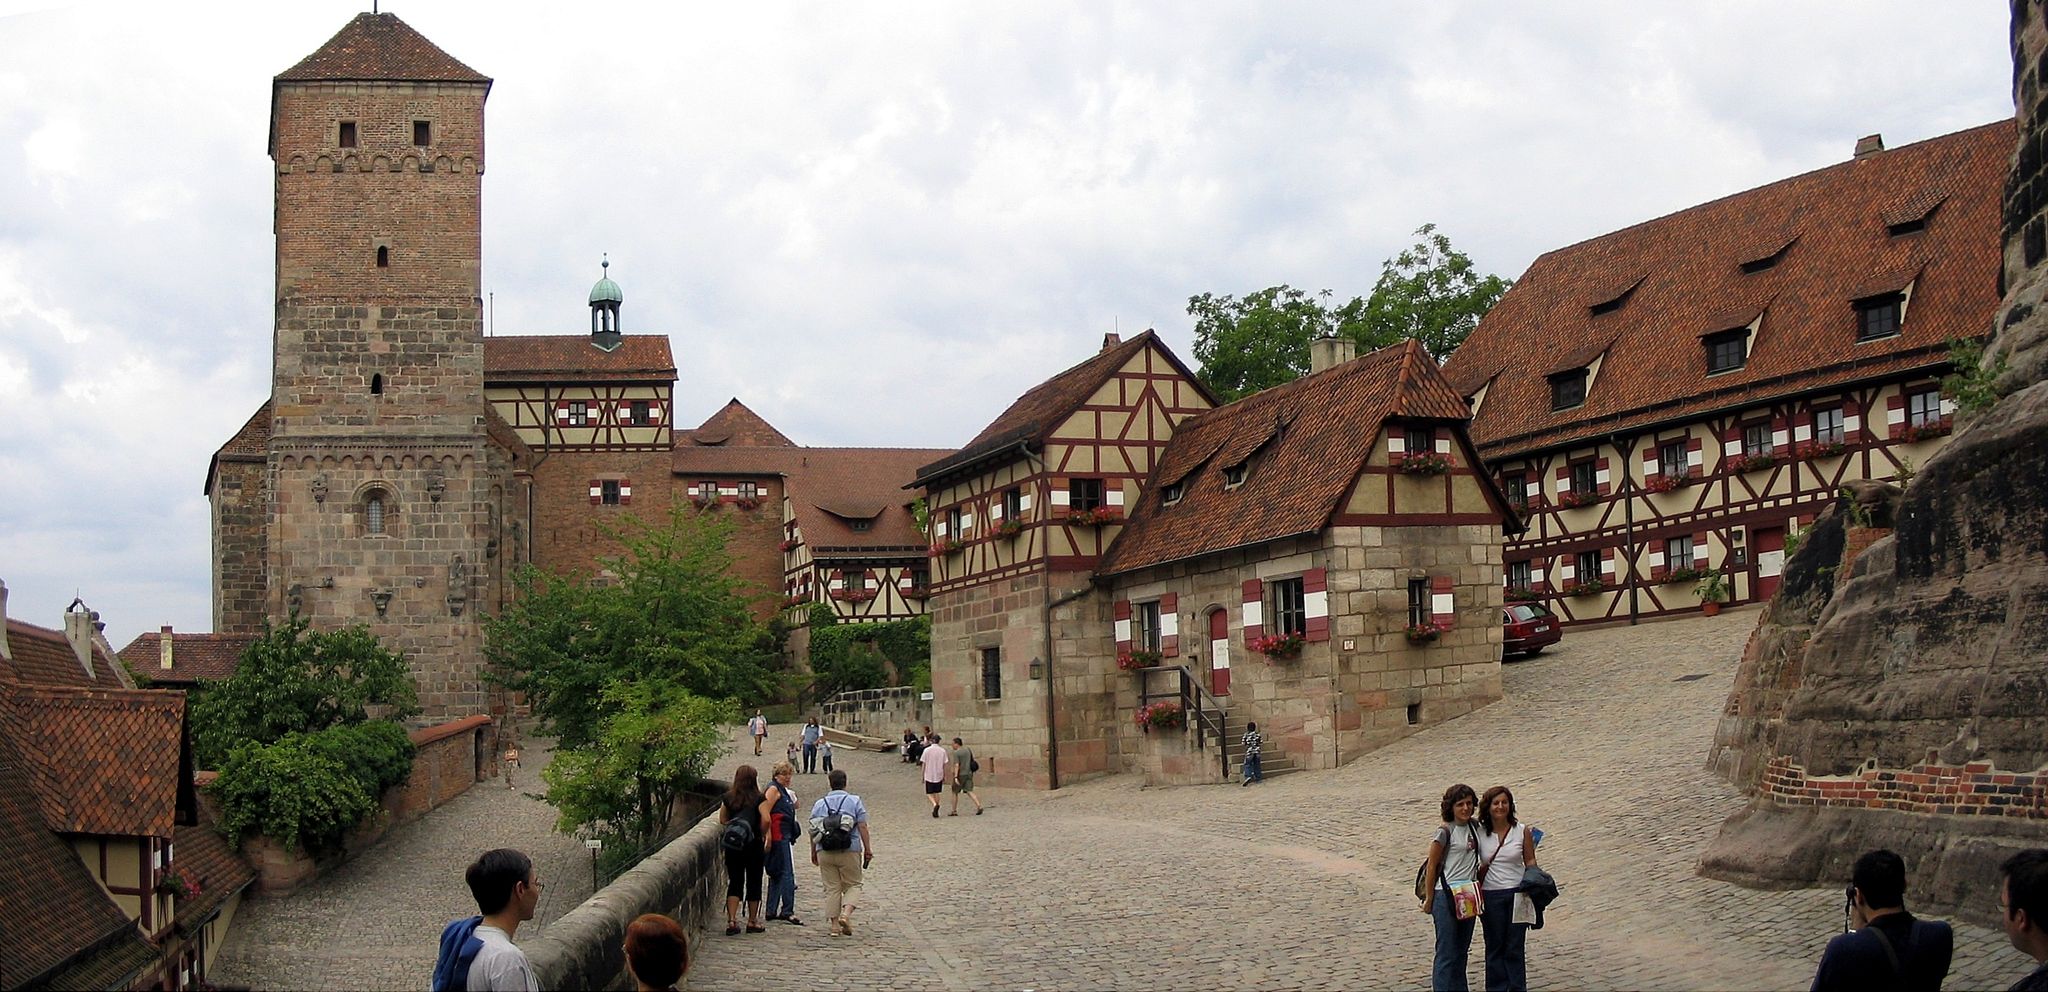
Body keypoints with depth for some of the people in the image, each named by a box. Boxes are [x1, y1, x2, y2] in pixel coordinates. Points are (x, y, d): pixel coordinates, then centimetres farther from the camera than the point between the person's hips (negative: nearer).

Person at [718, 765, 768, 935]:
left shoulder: (728, 798, 1)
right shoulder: (758, 798, -9)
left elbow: (722, 821, 6)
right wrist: (764, 836, 4)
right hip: (753, 845, -2)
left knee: (734, 882, 7)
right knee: (754, 883, 9)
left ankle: (731, 920, -6)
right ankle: (752, 922, 15)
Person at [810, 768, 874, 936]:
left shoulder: (819, 804, 8)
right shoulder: (855, 801, 0)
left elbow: (813, 830, 9)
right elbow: (862, 827, -6)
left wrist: (813, 852, 18)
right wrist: (868, 849, -1)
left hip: (825, 852, 2)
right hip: (850, 851, -2)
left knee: (832, 888, 7)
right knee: (853, 885, 9)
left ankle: (835, 925, 5)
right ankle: (846, 914, -14)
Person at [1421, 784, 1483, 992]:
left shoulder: (1475, 826, 6)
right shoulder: (1445, 832, -13)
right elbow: (1432, 866, -8)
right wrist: (1429, 899, -6)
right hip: (1446, 896, -7)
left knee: (1462, 949, 14)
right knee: (1447, 952, -4)